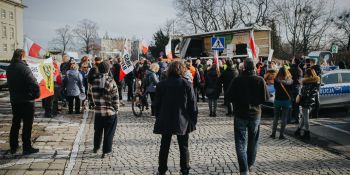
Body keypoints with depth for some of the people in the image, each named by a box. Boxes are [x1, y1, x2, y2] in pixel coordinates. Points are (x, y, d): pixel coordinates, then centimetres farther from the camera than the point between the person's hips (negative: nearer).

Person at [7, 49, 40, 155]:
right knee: (27, 125, 2)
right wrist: (36, 95, -9)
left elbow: (10, 83, 13)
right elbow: (34, 84, -23)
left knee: (15, 124, 16)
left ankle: (13, 147, 24)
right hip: (26, 100, -7)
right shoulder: (24, 68, -18)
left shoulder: (9, 69, 5)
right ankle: (27, 148, 7)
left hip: (14, 100, 7)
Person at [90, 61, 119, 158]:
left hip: (98, 111, 4)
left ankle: (96, 147, 37)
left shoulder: (94, 81, -3)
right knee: (108, 132, 6)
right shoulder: (110, 81, -15)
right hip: (110, 111, -4)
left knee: (98, 131, 22)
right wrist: (116, 109, 0)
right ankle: (105, 151, 9)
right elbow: (115, 98, -12)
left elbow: (92, 95, 4)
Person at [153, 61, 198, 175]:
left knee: (164, 146, 13)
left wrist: (159, 117, 12)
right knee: (183, 147, 11)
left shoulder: (161, 85, -2)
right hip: (182, 122, -1)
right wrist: (193, 120, 1)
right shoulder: (187, 84, -7)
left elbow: (157, 104, 2)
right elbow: (192, 104, -6)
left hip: (165, 122, 2)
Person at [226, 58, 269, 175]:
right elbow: (266, 98, -6)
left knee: (240, 143, 2)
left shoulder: (237, 80, -14)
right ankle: (250, 164, 34)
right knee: (253, 141, 20)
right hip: (255, 114, 2)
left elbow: (229, 97, -10)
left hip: (240, 114, -2)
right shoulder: (260, 80, -9)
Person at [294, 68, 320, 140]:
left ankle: (307, 133, 10)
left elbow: (303, 93, -14)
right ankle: (298, 131, 27)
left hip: (306, 102, -6)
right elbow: (316, 93, 8)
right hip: (312, 102, 6)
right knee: (304, 117, 17)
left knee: (305, 118, 4)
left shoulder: (306, 82, -14)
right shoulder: (317, 82, 4)